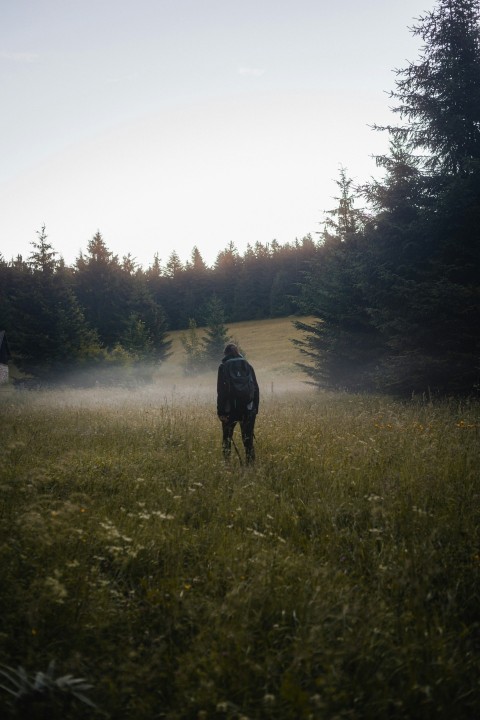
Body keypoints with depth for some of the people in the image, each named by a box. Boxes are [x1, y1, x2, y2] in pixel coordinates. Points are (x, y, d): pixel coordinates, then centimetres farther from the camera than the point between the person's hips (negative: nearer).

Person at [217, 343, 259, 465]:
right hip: (248, 408, 2)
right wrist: (255, 408, 12)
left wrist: (220, 411, -4)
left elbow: (221, 391, -6)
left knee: (227, 438, 11)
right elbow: (256, 389, 8)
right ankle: (250, 463, 3)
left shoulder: (223, 366, 0)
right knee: (248, 439, 7)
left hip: (230, 409, -2)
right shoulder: (247, 365, 9)